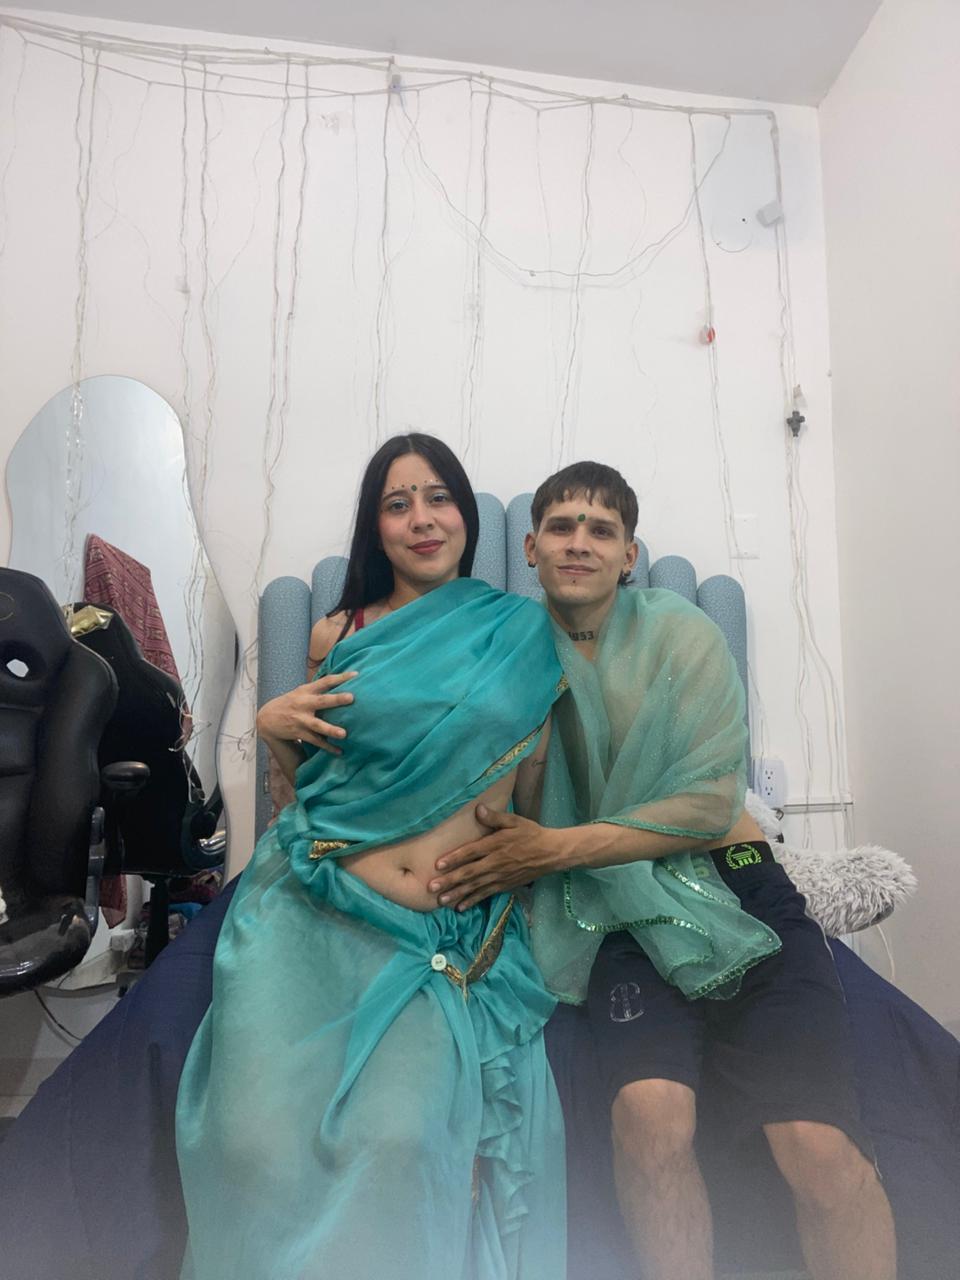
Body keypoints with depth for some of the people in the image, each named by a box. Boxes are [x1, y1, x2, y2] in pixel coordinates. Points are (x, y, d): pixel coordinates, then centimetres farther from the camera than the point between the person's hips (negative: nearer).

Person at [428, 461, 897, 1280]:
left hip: (735, 888, 0)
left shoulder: (682, 635, 2)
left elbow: (710, 803, -6)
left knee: (822, 1151, -18)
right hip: (620, 912, 0)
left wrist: (554, 849, -13)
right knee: (651, 1112, -26)